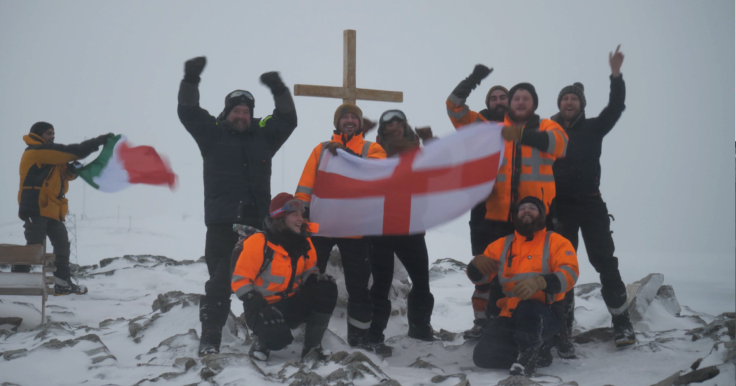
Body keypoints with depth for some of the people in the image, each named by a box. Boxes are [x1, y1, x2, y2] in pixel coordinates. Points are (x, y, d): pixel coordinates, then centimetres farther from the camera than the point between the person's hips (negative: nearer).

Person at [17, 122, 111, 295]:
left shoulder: (50, 155, 21)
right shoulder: (36, 151, -9)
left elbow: (63, 173, 20)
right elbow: (69, 151, -17)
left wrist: (72, 169, -5)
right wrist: (97, 142, -17)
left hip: (51, 209, 10)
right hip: (36, 208, -10)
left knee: (62, 244, 10)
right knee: (34, 246, -11)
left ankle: (63, 283, 14)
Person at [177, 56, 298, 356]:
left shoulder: (263, 135, 12)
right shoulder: (212, 134, 6)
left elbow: (287, 119, 6)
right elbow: (188, 112, -2)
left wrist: (278, 90, -4)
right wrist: (191, 79, -11)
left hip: (257, 222, 3)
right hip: (222, 223, -3)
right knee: (219, 280, -4)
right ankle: (210, 336, 1)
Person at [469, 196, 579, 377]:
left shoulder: (556, 241, 4)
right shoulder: (502, 245, 16)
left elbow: (569, 274, -13)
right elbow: (478, 276, 13)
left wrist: (539, 282, -32)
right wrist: (477, 264, -13)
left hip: (544, 316, -5)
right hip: (510, 316, 5)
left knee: (527, 307, -41)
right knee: (483, 355, -19)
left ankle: (528, 352, -17)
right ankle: (538, 351, 1)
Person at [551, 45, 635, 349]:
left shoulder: (592, 128, 5)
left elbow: (615, 107, -8)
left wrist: (616, 75, -19)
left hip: (591, 204, 0)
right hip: (560, 207, 0)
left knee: (605, 262, 2)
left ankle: (621, 323, 11)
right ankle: (563, 330, 9)